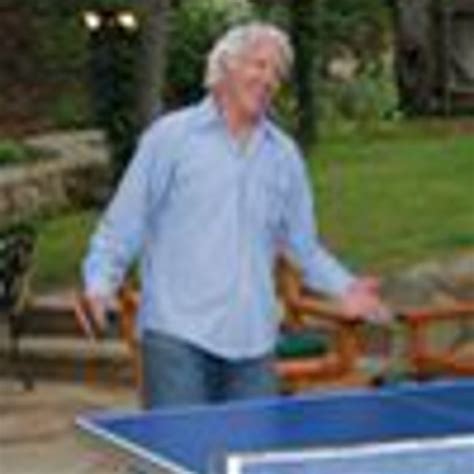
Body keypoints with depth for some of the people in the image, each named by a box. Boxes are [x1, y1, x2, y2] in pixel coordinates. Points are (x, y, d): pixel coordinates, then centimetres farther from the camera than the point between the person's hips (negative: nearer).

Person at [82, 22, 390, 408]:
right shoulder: (170, 137, 1)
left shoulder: (284, 155, 13)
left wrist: (343, 287, 4)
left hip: (252, 340, 4)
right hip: (177, 332, -4)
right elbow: (123, 225, 0)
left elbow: (303, 245, 19)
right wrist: (100, 283, -13)